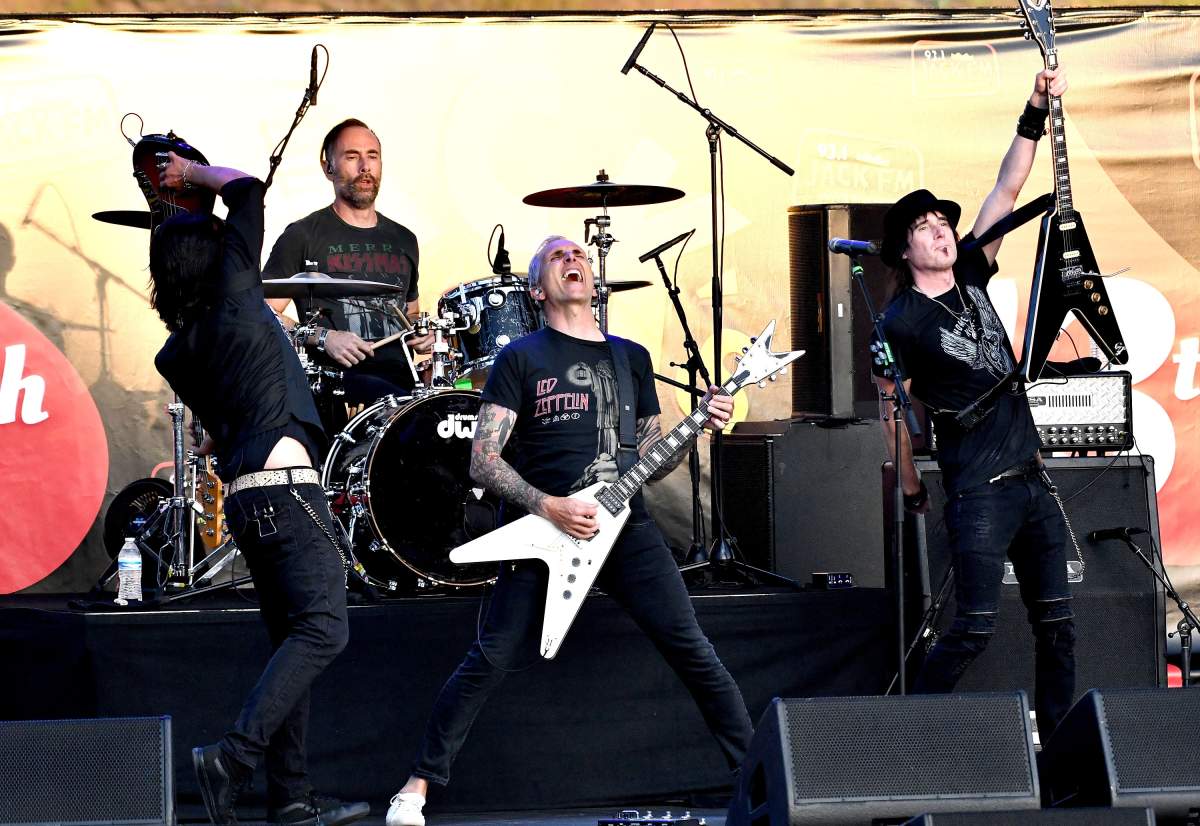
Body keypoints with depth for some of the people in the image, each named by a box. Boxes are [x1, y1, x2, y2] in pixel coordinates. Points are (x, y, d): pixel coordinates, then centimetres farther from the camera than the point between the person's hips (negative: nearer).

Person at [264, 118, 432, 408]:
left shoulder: (403, 240, 21)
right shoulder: (303, 236, 4)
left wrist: (420, 334, 10)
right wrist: (322, 338, -13)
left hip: (401, 378, 6)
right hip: (337, 379, -6)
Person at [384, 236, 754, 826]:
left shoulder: (632, 358, 17)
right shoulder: (521, 359, 3)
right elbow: (482, 461, -3)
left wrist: (699, 426, 0)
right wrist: (547, 507, -15)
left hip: (624, 525, 3)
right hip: (544, 529, -3)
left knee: (691, 649, -7)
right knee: (491, 661, -8)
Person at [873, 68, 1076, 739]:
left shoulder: (970, 277, 10)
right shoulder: (902, 323, -6)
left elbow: (1008, 189, 6)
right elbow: (893, 410, -1)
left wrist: (1036, 115, -2)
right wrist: (913, 489, 2)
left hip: (1032, 478, 7)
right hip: (979, 493, -7)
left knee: (1056, 621, 6)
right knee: (976, 628, -10)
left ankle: (1059, 739, 13)